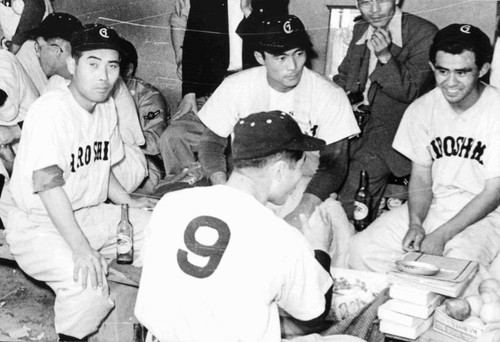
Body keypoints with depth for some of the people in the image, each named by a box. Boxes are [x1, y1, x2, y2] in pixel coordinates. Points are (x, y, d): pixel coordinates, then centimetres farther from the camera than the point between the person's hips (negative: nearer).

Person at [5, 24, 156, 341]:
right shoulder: (50, 110, -21)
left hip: (91, 215, 9)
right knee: (89, 287, -31)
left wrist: (127, 201, 3)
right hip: (39, 226, -8)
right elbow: (48, 183, -27)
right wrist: (80, 248, -32)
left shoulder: (107, 108, 6)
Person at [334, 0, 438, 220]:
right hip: (355, 119, 7)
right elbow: (343, 75, 24)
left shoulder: (424, 34, -8)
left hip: (389, 128, -6)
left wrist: (385, 56, -25)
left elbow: (408, 92, -11)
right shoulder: (360, 30, 12)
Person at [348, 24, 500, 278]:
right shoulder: (421, 109, -1)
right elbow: (421, 179, 4)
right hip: (432, 207, 4)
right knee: (362, 249, -15)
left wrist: (440, 236, -19)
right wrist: (416, 223, -16)